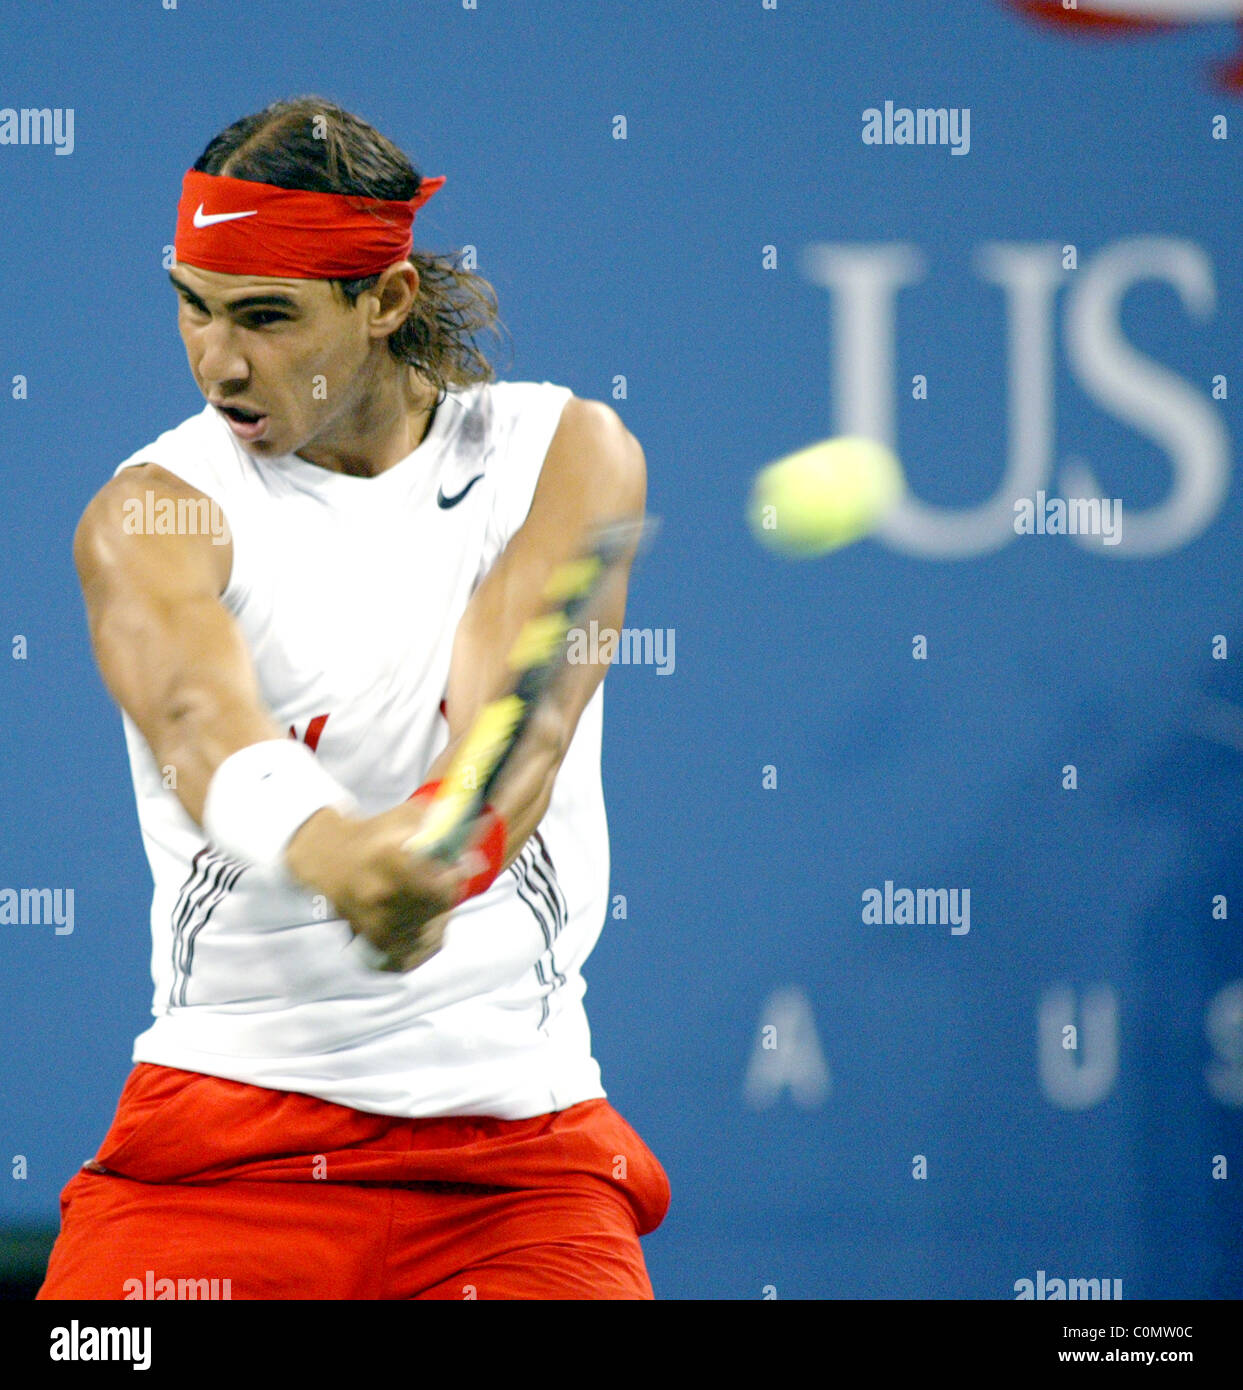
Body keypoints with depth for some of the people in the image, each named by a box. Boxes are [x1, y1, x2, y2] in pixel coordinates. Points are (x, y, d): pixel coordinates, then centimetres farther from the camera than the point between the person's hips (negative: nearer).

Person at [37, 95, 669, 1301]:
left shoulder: (564, 454, 1)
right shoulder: (156, 512, -4)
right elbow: (199, 715, -26)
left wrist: (444, 852, -41)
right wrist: (324, 846, -49)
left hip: (517, 1134, 1)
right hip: (221, 1131, -1)